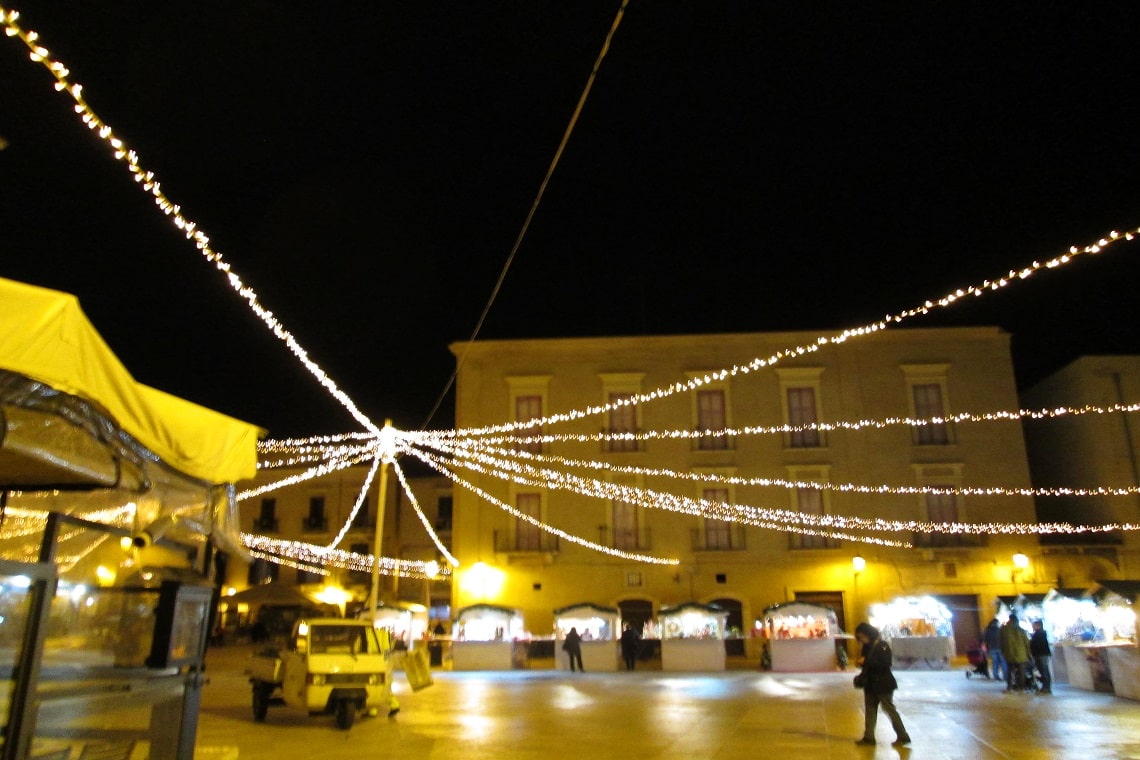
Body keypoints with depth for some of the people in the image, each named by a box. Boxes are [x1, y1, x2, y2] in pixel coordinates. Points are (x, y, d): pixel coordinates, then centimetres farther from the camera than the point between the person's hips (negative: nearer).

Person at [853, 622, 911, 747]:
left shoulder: (883, 646, -15)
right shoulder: (867, 647, 7)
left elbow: (885, 664, -23)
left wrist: (867, 661, -24)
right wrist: (862, 676, -5)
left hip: (883, 684, -8)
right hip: (870, 684, 8)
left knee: (889, 709, 0)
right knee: (870, 710, 10)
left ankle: (903, 737, 12)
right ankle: (869, 737, 16)